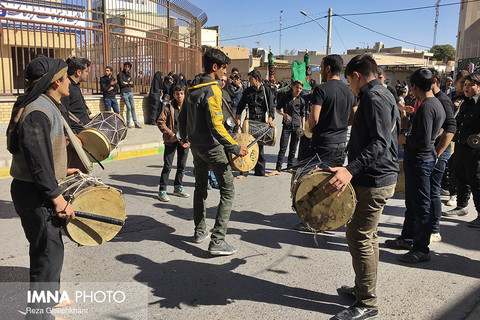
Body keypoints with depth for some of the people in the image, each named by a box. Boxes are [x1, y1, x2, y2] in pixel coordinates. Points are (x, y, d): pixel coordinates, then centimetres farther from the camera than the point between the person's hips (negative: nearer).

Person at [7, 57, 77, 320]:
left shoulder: (48, 106, 11)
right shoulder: (37, 112, -22)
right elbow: (38, 162, -26)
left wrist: (60, 171, 21)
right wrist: (58, 199, -23)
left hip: (41, 189, 11)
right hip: (35, 194, -11)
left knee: (49, 246, 23)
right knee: (49, 252, -1)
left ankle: (50, 295, 41)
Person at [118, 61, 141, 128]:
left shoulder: (129, 75, 18)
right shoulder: (120, 74, -1)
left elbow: (132, 85, 10)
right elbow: (121, 84, -12)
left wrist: (126, 83, -4)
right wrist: (129, 83, -1)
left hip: (130, 92, 6)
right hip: (124, 93, -5)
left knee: (133, 108, 2)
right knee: (129, 108, -12)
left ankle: (136, 123, 3)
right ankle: (128, 123, 1)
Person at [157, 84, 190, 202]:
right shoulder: (168, 108, -3)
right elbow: (160, 122, -5)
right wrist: (172, 134, -11)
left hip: (184, 141, 3)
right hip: (171, 140, -3)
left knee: (182, 165, 13)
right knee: (167, 166, -2)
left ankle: (178, 187, 30)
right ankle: (162, 190, 8)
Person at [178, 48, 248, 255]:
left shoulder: (192, 88, 8)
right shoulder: (212, 90, -19)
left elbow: (182, 116, 16)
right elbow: (216, 127, -25)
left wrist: (184, 137, 32)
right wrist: (235, 148, -20)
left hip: (195, 145, 9)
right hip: (212, 147, -9)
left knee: (200, 188, 20)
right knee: (228, 191, -4)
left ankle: (200, 231, 32)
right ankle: (217, 242, -6)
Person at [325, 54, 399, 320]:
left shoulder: (373, 97, -16)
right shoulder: (383, 95, 17)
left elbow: (380, 143, -27)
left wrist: (351, 170, -38)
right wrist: (353, 169, 31)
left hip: (373, 181, -11)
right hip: (380, 178, 11)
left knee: (359, 238, -4)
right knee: (367, 236, 19)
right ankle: (363, 288, 33)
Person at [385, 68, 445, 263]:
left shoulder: (426, 107, -21)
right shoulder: (437, 104, 10)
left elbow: (423, 141, -26)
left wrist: (405, 139, -11)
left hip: (419, 161, -11)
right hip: (426, 157, 11)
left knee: (421, 206, -1)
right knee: (412, 202, 20)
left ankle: (422, 249, 9)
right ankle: (407, 239, 33)